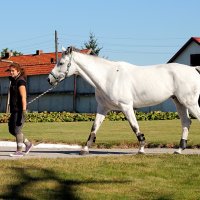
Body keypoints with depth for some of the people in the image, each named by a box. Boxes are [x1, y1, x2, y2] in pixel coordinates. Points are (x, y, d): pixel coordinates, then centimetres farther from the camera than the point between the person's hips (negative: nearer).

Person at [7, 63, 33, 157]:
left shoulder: (20, 81, -12)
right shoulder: (13, 81, 15)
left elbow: (23, 97, -18)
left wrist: (24, 110, -23)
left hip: (20, 109, -10)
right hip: (14, 110, 10)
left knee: (17, 130, -7)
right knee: (11, 129, 12)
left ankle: (19, 151, -1)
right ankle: (28, 144, 20)